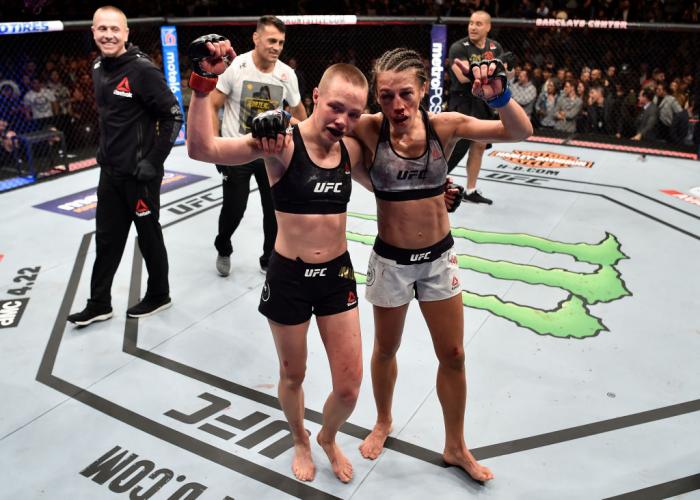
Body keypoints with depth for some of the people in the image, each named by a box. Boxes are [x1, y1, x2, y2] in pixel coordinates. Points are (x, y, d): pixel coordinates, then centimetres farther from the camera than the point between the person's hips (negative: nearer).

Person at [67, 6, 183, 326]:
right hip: (110, 172, 8)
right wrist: (105, 154, 16)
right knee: (107, 239, 15)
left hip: (139, 173, -7)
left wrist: (154, 162, -18)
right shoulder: (98, 68, 8)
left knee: (148, 236, 8)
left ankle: (158, 296, 28)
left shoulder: (142, 70, -17)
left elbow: (174, 116, -18)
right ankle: (99, 303, 28)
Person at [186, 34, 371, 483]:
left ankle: (328, 437, 44)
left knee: (349, 386, 10)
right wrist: (205, 82, -40)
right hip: (289, 277, -3)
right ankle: (301, 442, 50)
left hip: (338, 275, 4)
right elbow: (202, 149, -30)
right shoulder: (281, 142, -17)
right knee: (293, 376, 19)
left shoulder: (350, 150, -2)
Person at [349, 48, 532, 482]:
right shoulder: (370, 129, -16)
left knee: (453, 356, 12)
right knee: (386, 350, 19)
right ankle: (383, 422, 49)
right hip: (391, 260, -1)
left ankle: (456, 447, 36)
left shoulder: (445, 126, -13)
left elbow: (521, 132, -18)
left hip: (439, 256, 2)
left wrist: (499, 96, -37)